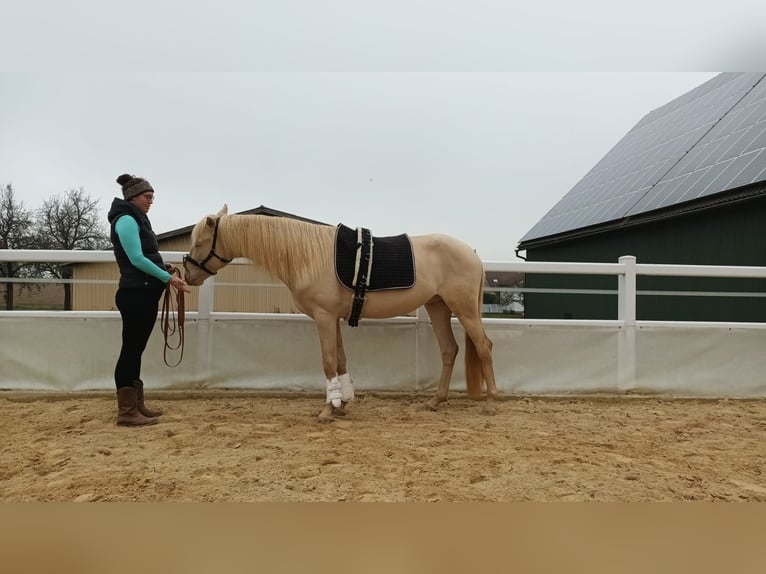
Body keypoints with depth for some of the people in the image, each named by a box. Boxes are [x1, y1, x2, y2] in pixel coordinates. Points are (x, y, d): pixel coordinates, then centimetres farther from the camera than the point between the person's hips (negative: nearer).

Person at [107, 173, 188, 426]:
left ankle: (136, 405, 20)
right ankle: (126, 412, 0)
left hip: (144, 292, 10)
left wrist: (165, 271, 6)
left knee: (136, 349, 12)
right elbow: (136, 259, -19)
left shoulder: (137, 220, 19)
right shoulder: (126, 220, -11)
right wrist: (168, 278, -16)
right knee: (131, 349, -6)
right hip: (135, 293, -10)